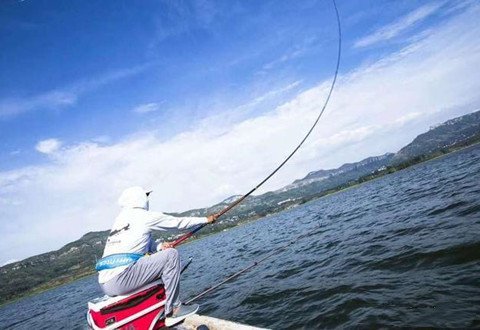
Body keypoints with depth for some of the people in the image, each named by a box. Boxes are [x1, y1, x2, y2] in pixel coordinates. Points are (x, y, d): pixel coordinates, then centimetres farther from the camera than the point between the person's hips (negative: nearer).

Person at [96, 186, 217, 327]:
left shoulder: (119, 219, 21)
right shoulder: (144, 216, -3)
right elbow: (178, 222, 5)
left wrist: (159, 246, 7)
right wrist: (206, 219, 17)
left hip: (105, 284, 10)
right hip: (119, 279, -9)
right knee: (171, 254, -8)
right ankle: (173, 310, -2)